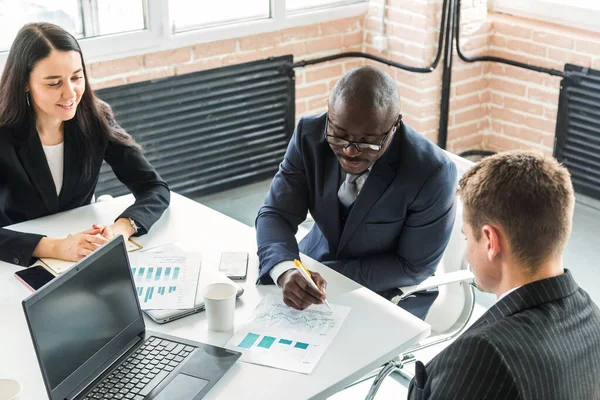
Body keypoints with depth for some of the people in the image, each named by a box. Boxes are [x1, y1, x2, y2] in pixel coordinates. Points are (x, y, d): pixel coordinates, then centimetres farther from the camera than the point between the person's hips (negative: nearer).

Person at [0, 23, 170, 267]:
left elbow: (155, 189, -11)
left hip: (84, 262, 2)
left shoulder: (95, 119, -9)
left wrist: (121, 229, -28)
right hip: (20, 265, -1)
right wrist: (55, 248, -38)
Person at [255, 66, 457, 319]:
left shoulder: (433, 172, -26)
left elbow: (414, 266, -16)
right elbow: (276, 214, -14)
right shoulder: (310, 135, -16)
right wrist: (285, 271, -35)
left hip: (390, 292, -4)